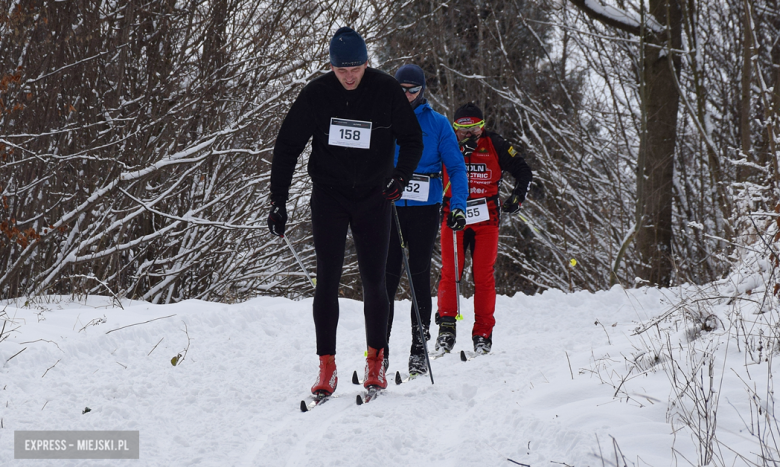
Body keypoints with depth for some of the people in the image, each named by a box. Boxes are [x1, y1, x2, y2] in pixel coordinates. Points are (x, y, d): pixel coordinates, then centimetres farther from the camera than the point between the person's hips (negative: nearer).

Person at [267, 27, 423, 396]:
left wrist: (400, 176, -15)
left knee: (374, 282, 1)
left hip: (372, 198, 0)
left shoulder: (386, 91, -8)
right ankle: (326, 367, -3)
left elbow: (412, 139, 3)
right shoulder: (316, 93, -8)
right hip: (329, 196, 0)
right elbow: (287, 145, 0)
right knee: (327, 280, -6)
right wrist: (278, 202, -4)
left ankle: (375, 362, 13)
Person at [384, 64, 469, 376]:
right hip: (389, 208, 1)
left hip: (425, 209, -1)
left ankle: (419, 350, 8)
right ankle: (379, 350, -2)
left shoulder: (437, 123, 3)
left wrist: (458, 206, -9)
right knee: (386, 277, -5)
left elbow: (456, 167, 3)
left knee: (419, 276, 3)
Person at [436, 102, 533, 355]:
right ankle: (446, 327, -4)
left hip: (486, 219, 0)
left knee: (483, 276, -2)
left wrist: (518, 196, 0)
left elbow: (523, 171, 11)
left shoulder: (494, 145, 1)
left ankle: (483, 334, 4)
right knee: (450, 273, -9)